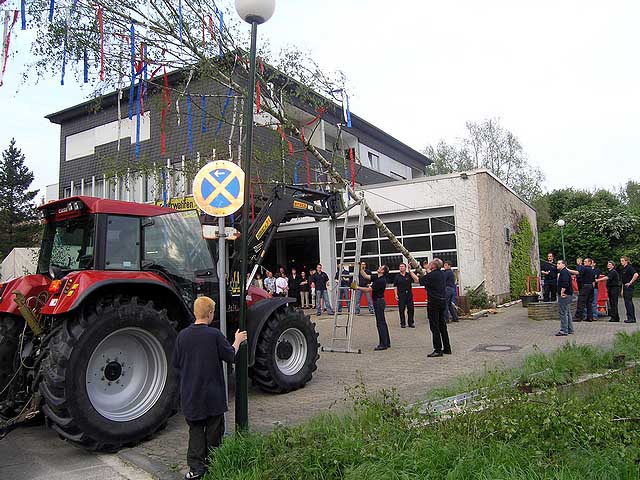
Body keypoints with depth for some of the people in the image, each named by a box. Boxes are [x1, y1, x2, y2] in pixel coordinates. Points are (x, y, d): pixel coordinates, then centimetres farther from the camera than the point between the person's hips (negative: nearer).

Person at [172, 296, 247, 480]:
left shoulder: (182, 335, -6)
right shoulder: (215, 334, -16)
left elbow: (176, 363, 4)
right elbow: (230, 356, -5)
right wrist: (237, 341, 10)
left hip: (190, 394, 3)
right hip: (213, 394, -3)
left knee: (195, 429, 15)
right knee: (213, 430, 13)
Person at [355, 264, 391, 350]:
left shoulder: (381, 281, -21)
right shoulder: (376, 277, 7)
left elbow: (369, 289, -21)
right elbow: (366, 276, 10)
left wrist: (357, 288, -19)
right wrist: (361, 269, 3)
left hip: (379, 302, -10)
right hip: (377, 301, 10)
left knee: (380, 323, -6)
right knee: (382, 323, 13)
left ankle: (383, 344, -2)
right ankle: (387, 343, 20)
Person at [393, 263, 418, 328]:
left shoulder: (409, 275, 3)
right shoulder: (397, 276, 4)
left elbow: (416, 278, -14)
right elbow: (395, 286, 5)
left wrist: (410, 271, -16)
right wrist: (396, 294, -4)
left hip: (409, 294, 1)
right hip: (401, 294, -1)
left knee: (410, 309, 3)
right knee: (401, 309, 1)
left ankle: (411, 323, 15)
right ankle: (402, 323, 12)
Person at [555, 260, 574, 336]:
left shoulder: (564, 272, -15)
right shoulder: (566, 272, 20)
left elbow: (565, 284, -27)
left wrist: (562, 292, -22)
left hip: (564, 296, -11)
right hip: (568, 295, 11)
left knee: (563, 313, -9)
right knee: (567, 312, 17)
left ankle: (564, 331, -7)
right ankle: (570, 329, 25)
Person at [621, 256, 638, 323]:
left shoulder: (629, 268, -10)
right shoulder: (623, 269, 19)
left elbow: (636, 275, -27)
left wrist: (630, 283, -20)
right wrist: (622, 290, 22)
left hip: (629, 287, -10)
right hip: (625, 288, 10)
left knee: (628, 302, -12)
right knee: (629, 303, 11)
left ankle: (630, 318, -11)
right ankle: (633, 318, 15)